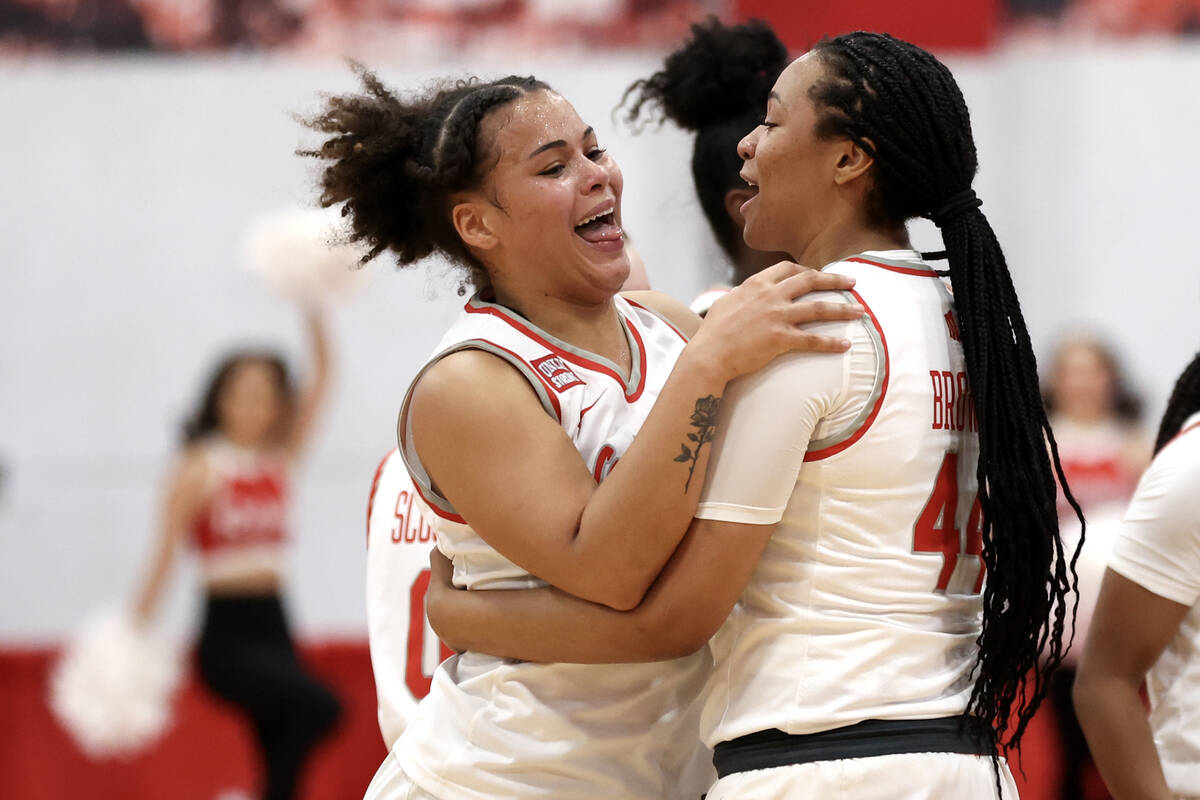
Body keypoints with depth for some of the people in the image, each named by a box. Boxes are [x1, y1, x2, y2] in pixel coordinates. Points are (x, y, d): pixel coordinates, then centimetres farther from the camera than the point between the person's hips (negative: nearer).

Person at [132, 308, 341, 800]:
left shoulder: (279, 458, 9)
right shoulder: (200, 468, -5)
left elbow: (321, 378, 7)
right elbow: (167, 549, -4)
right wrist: (137, 628, -5)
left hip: (272, 625, 6)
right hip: (227, 633, -6)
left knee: (279, 751, 5)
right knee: (319, 707, -26)